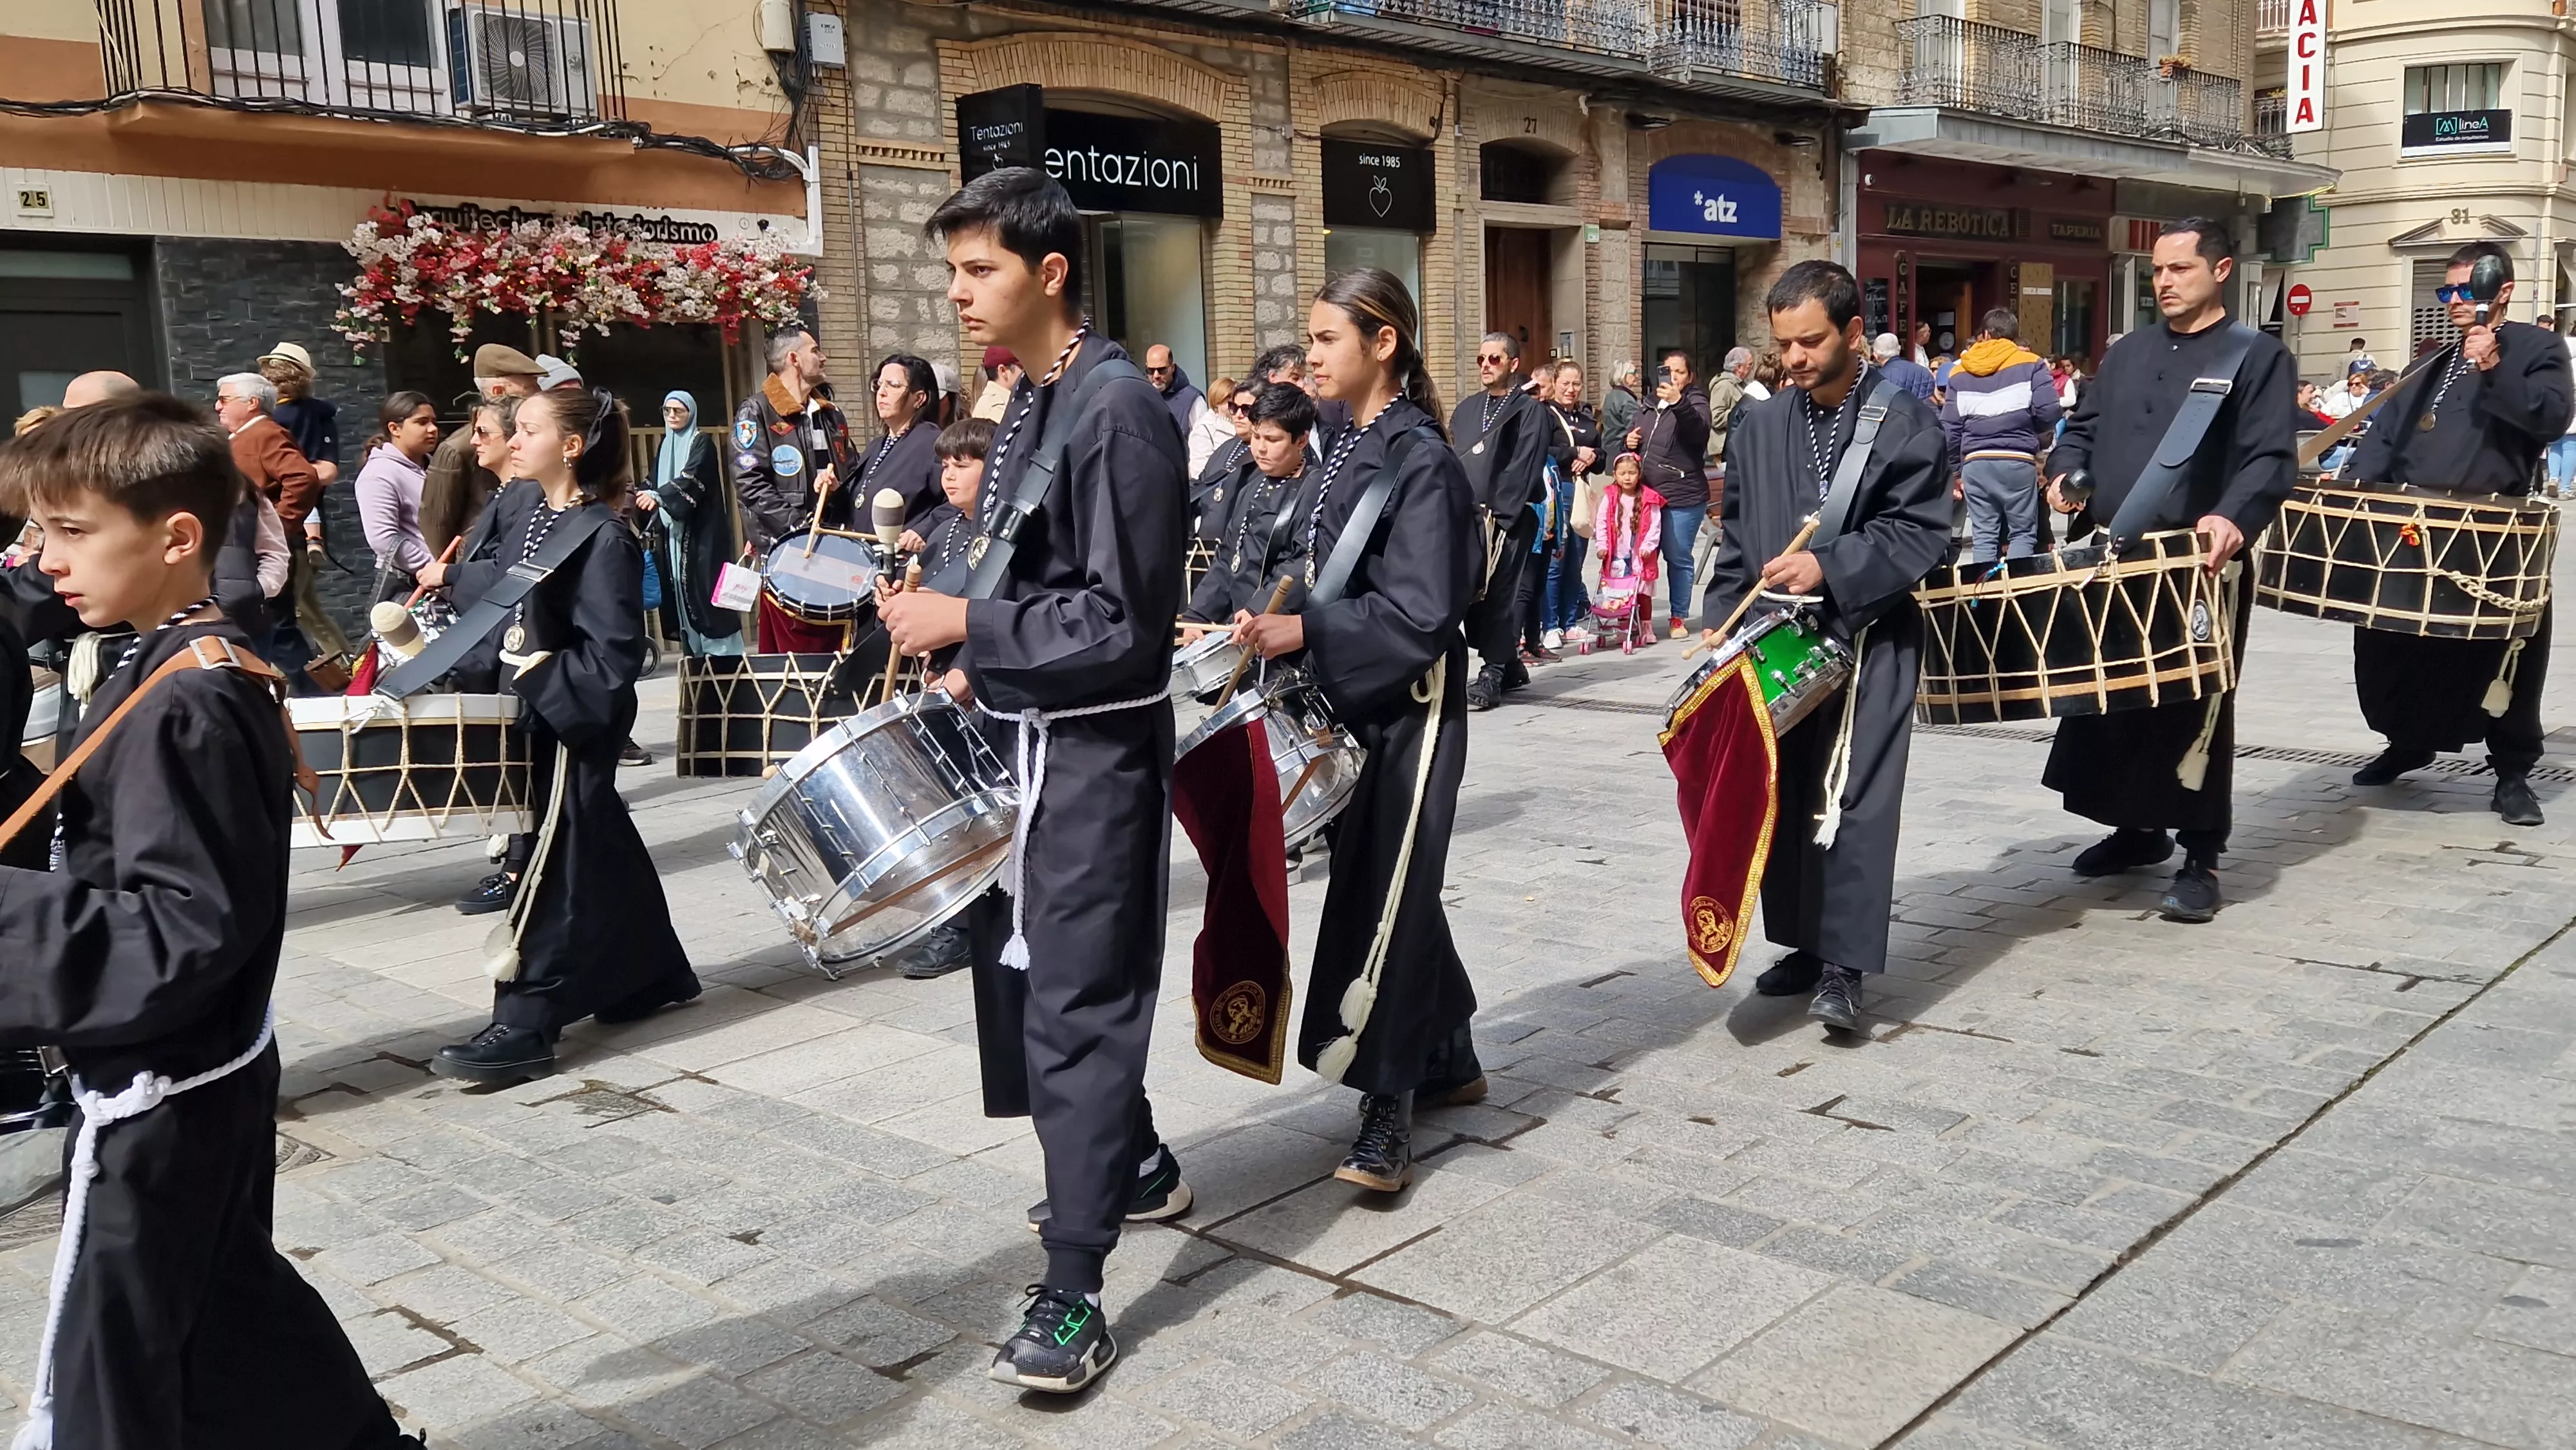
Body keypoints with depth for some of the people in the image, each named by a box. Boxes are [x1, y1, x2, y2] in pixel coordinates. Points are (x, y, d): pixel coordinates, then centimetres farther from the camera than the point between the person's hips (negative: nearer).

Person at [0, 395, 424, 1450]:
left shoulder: (184, 708, -23)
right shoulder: (194, 670, 5)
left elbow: (185, 929, -26)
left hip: (162, 1098, -9)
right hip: (207, 1077, 9)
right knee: (229, 1304, 24)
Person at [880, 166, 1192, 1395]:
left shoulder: (1119, 413, -19)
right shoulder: (1028, 406, 10)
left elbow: (1124, 623, -23)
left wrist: (963, 626, -21)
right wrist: (975, 677, 9)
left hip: (1095, 749, -10)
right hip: (1027, 734, 10)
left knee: (1073, 1001, -5)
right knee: (1032, 970, 20)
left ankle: (1072, 1293, 3)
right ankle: (1136, 1167, 40)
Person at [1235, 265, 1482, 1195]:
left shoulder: (1421, 461, -15)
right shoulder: (1348, 449, 10)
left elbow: (1421, 615, -22)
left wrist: (1304, 633, -25)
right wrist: (1276, 626, 3)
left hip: (1408, 709, -8)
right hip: (1351, 702, 9)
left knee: (1382, 895, -6)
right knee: (1389, 881, 16)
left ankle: (1387, 1116, 3)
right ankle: (1450, 1061, 32)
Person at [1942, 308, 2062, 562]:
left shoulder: (1960, 372, 11)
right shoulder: (2030, 365, 2)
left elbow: (1949, 427, 7)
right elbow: (2048, 411, -7)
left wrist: (1956, 470, 14)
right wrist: (2040, 441, 13)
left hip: (1975, 463, 3)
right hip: (2018, 461, -2)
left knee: (1983, 536, 7)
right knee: (2023, 533, 4)